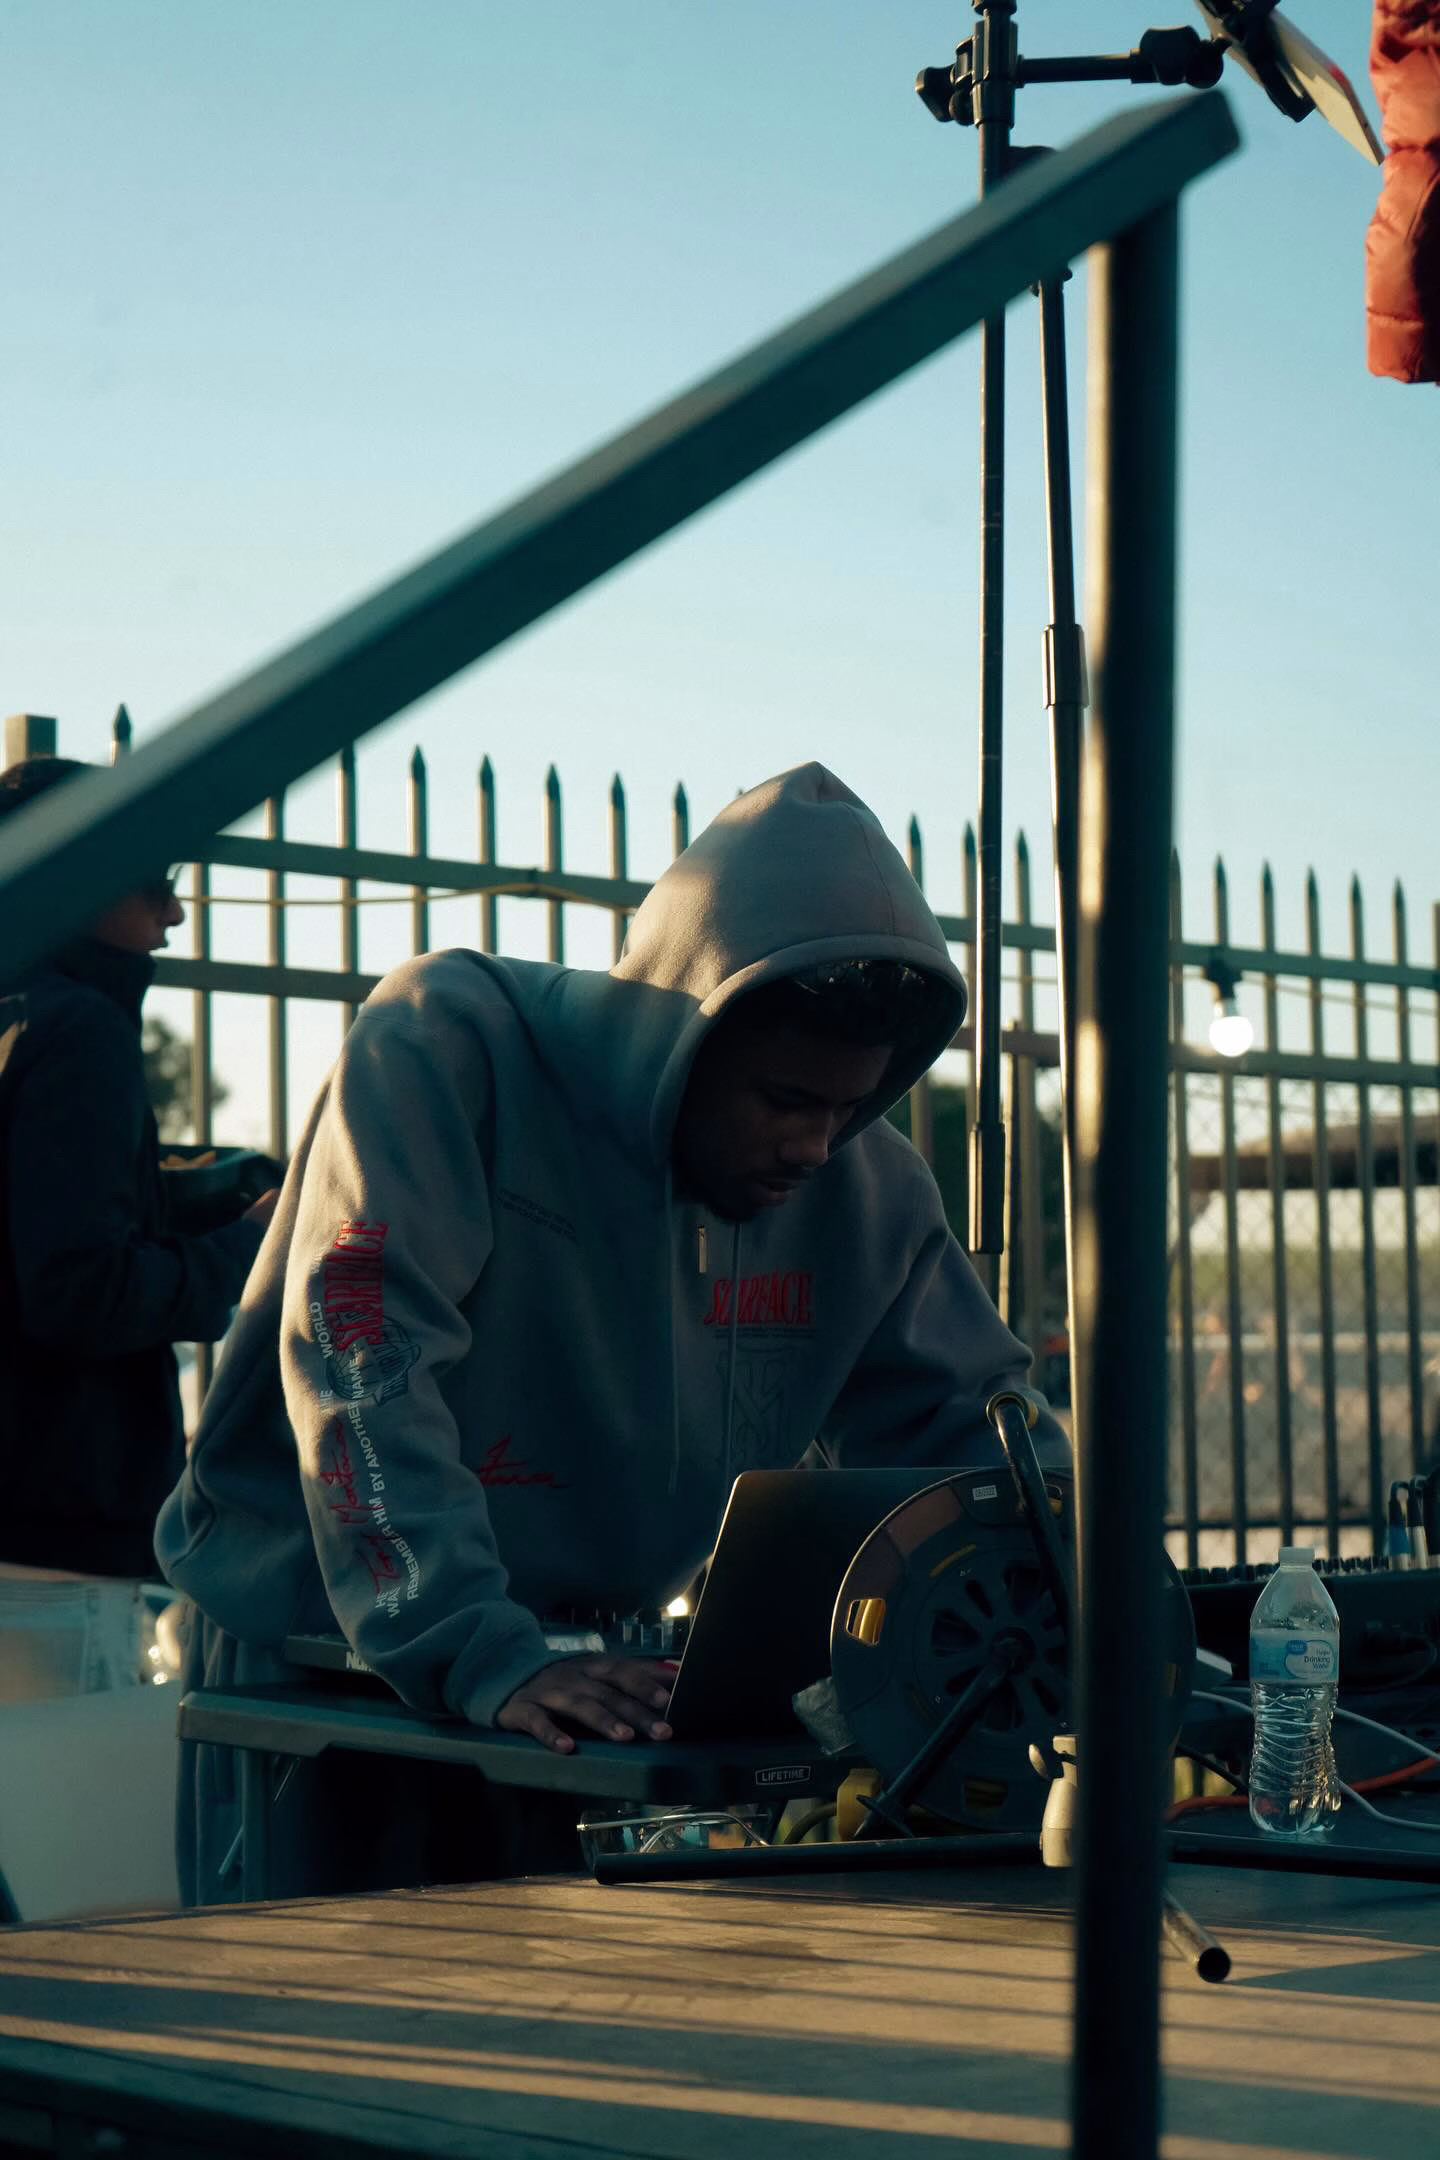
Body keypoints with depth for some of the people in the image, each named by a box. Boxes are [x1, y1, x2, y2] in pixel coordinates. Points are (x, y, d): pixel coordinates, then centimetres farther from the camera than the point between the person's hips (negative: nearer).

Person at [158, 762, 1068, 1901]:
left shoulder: (868, 1187, 0)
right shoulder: (445, 1050, -18)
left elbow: (960, 1419, 8)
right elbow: (362, 1368, -28)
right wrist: (485, 1661, -38)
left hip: (592, 1669, 5)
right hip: (316, 1669, -4)